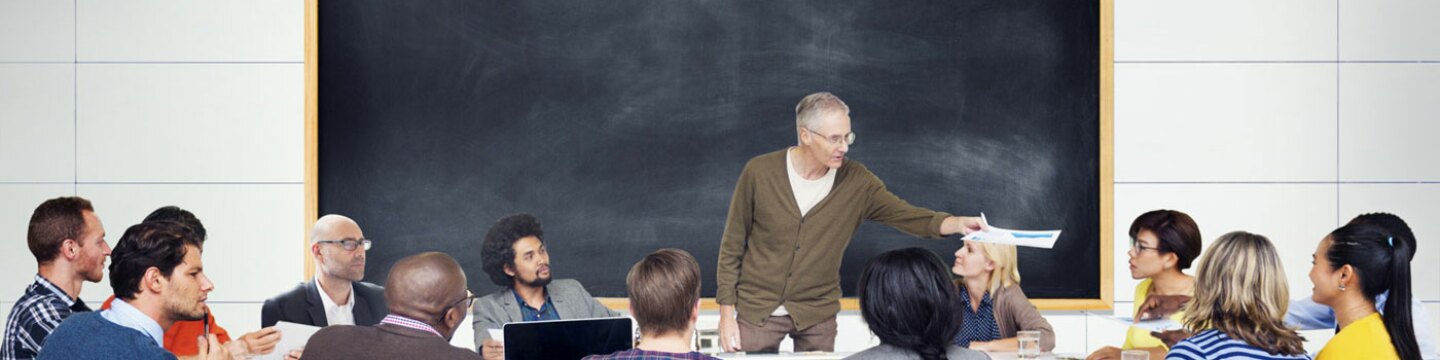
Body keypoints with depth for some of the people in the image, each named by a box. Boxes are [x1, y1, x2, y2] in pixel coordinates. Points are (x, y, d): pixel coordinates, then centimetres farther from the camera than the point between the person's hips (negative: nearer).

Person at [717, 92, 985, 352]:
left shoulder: (855, 181, -6)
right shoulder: (760, 173, -10)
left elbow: (908, 216, -11)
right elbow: (732, 245, -3)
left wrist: (958, 223, -30)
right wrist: (726, 313, -5)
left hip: (817, 315, 1)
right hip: (757, 311, -1)